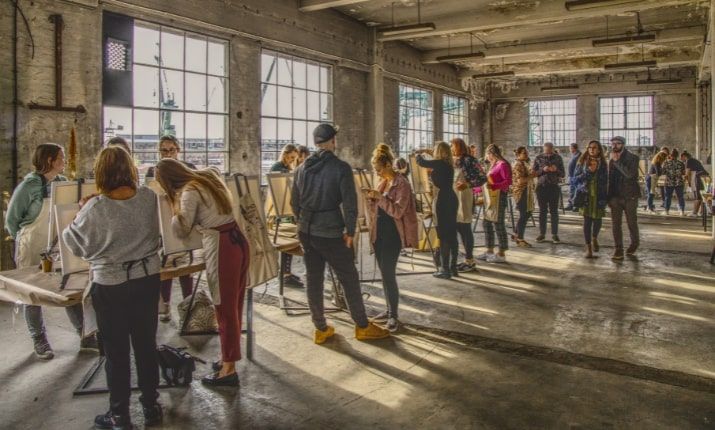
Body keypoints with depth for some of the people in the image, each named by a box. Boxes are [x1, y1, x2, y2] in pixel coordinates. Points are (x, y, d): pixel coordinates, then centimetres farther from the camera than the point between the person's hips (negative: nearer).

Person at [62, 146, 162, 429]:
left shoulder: (95, 208, -18)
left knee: (116, 351, 10)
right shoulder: (149, 197, -8)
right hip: (147, 279, 3)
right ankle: (151, 407, 28)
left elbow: (76, 245, -3)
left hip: (110, 286, -3)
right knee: (146, 344, 15)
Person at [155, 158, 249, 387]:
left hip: (221, 248, -9)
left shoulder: (189, 192, -12)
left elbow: (181, 230, -5)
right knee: (234, 305, 17)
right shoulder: (209, 176, 11)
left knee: (225, 308, 1)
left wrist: (176, 206, 4)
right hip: (238, 240, 9)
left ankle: (228, 369, 11)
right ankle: (228, 357, 31)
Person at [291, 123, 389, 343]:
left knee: (313, 278, 11)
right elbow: (350, 203, -13)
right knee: (349, 279, 7)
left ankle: (321, 329, 21)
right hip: (331, 231, -6)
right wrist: (350, 231, -3)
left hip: (306, 231, 6)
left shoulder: (302, 167, 7)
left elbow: (294, 202, 11)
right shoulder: (341, 167, -9)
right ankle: (363, 327, 17)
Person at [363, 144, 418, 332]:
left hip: (393, 234, -8)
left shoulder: (402, 183, -12)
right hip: (379, 232, 8)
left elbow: (398, 211, -20)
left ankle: (394, 316, -3)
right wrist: (371, 198, -4)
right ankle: (389, 309, 22)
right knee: (384, 273, 11)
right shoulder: (381, 182, 12)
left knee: (388, 273, -11)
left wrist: (380, 197, -25)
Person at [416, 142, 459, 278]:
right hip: (451, 200, 8)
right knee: (452, 234, 11)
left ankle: (445, 269, -2)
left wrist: (419, 154, 16)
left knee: (443, 235, -5)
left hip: (442, 201, -8)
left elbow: (421, 162, -5)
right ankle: (453, 267, 18)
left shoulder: (439, 163, -14)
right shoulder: (448, 164, 10)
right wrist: (428, 152, 37)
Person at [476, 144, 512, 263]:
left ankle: (501, 254, 2)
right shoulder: (494, 165, 15)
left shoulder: (503, 164, -9)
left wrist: (493, 186, -28)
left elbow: (508, 181, -18)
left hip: (499, 197, -9)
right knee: (487, 223, 11)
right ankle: (490, 251, 19)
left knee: (499, 224, -5)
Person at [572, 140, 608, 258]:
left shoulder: (603, 163, 7)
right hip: (586, 196, -1)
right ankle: (588, 248, 5)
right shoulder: (582, 162, 3)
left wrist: (605, 197, 2)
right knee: (587, 220, -4)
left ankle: (594, 238, 33)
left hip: (599, 196, 1)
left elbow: (605, 181, 11)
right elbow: (575, 179, 1)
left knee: (598, 219, 1)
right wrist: (588, 171, -12)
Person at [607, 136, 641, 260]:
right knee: (615, 224, -3)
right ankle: (618, 250, -1)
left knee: (632, 223, 7)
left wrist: (617, 161, -17)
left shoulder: (632, 158, -4)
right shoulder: (612, 160, 11)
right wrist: (609, 197, 12)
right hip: (615, 197, 4)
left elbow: (630, 174, -21)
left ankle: (634, 244, 30)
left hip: (629, 196, -4)